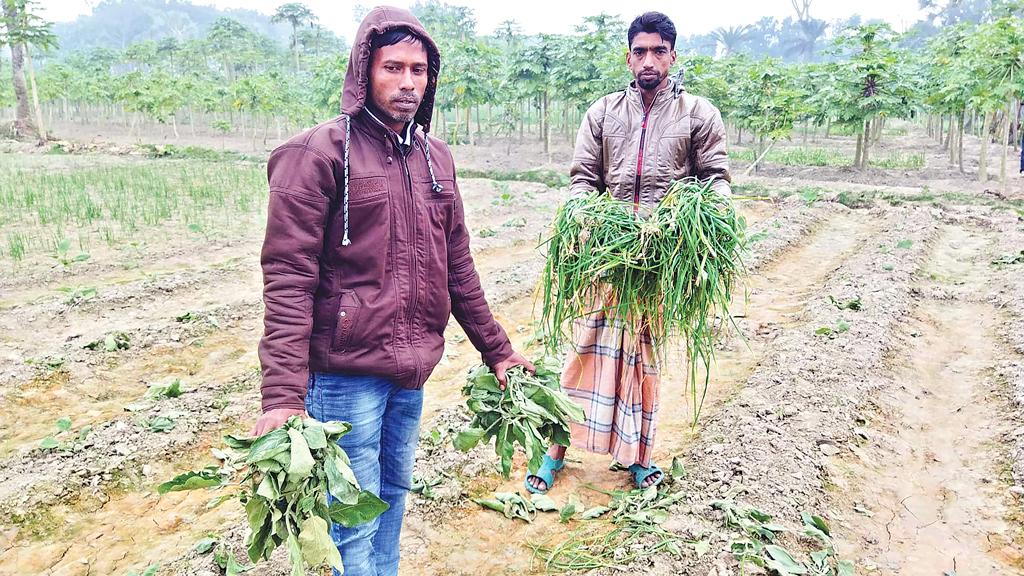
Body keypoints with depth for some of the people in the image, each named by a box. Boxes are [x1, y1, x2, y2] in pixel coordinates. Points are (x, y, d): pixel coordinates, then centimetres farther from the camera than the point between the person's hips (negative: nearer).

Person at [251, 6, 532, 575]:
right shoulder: (317, 154, -11)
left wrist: (497, 351, 16)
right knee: (356, 519, 4)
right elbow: (288, 279, -16)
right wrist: (283, 396, -23)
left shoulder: (436, 158, 9)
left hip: (413, 371, 6)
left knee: (395, 491, 21)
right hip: (345, 373, -6)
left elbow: (458, 268, 15)